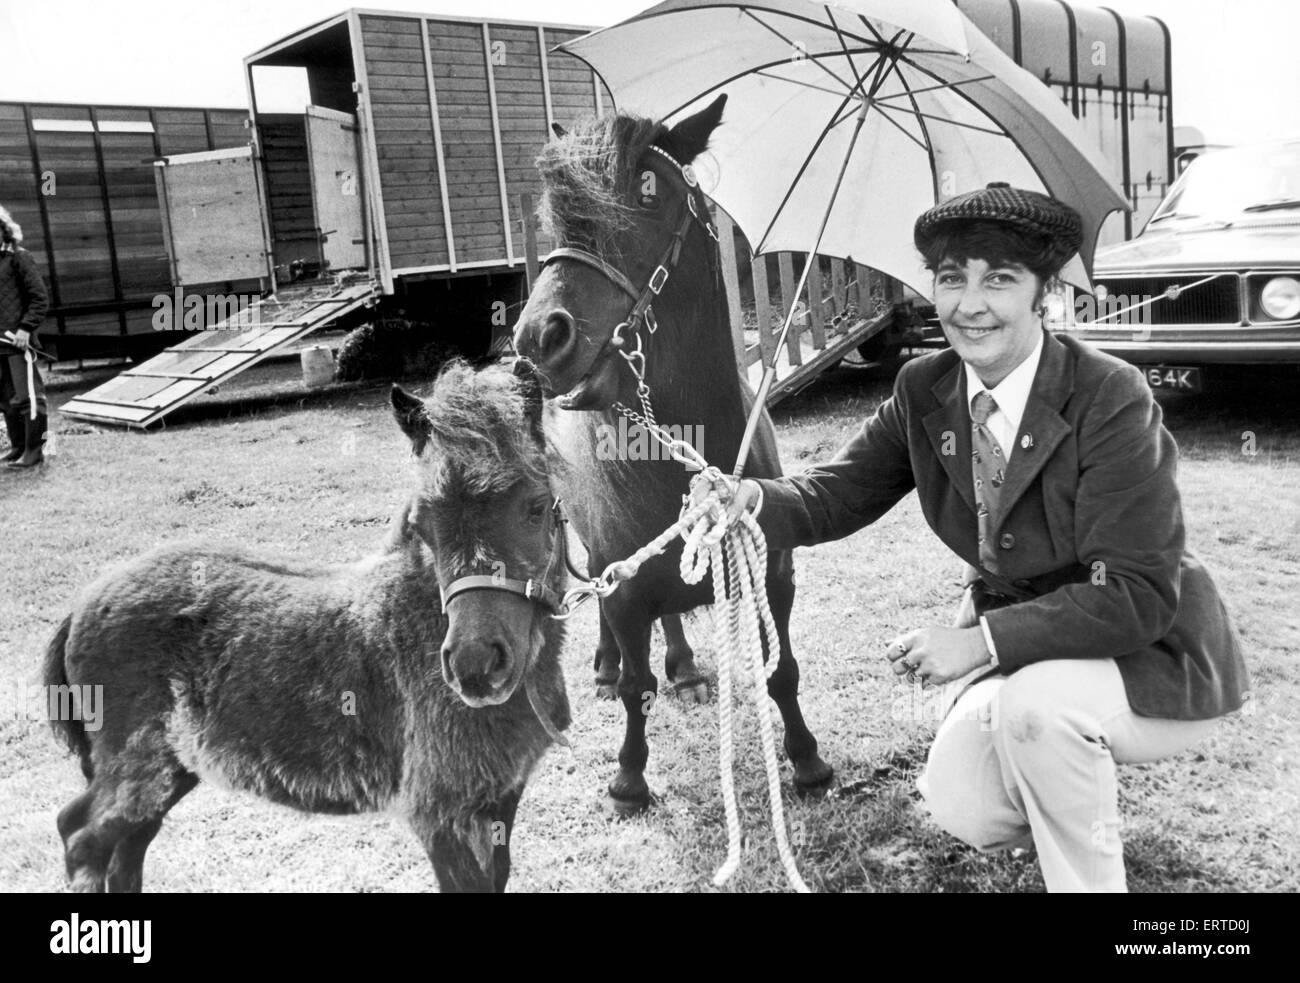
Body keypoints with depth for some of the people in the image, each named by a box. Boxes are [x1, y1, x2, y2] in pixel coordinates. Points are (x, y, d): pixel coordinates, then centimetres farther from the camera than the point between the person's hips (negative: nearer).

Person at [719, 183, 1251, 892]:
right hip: (1015, 638, 5)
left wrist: (983, 641, -34)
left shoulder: (1112, 396, -24)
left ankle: (1090, 874, -7)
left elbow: (1135, 594, -27)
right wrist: (755, 500, -27)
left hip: (1145, 653, -5)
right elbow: (841, 488, -4)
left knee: (1035, 697, -34)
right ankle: (1083, 798, 26)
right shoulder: (924, 390, -6)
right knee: (961, 811, -7)